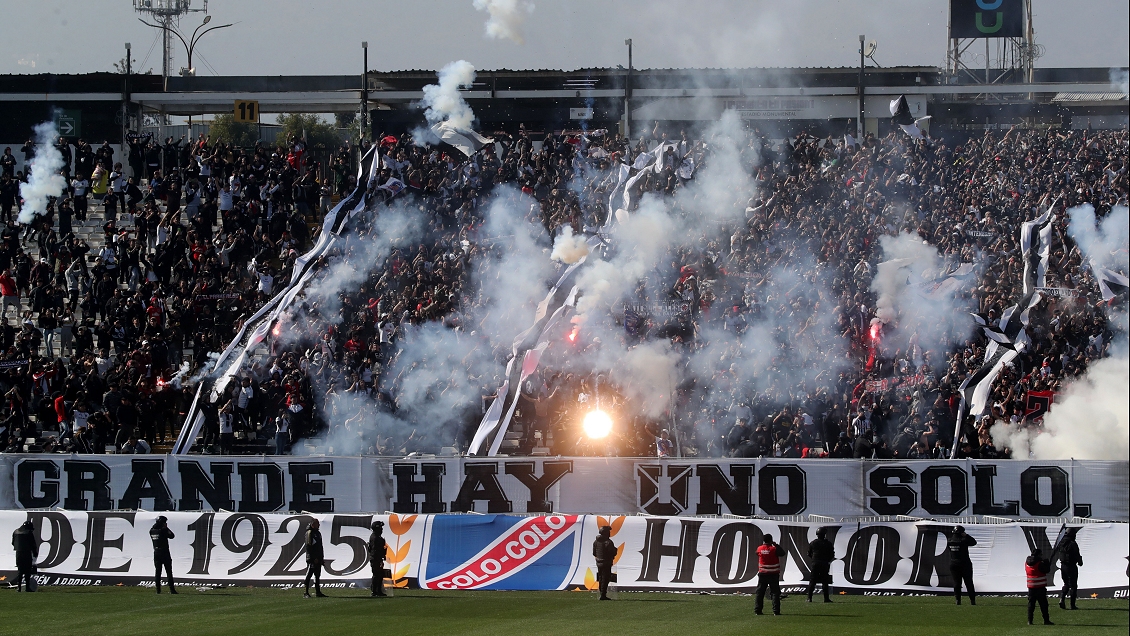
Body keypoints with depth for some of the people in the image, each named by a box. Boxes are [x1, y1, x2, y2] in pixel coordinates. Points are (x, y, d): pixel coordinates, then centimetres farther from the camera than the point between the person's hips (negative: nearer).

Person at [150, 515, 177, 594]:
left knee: (158, 571, 9)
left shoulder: (152, 531, 0)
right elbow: (171, 536, -8)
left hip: (156, 553, 5)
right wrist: (166, 528, 1)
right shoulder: (163, 530, -16)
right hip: (164, 552, -5)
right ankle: (171, 589, -3)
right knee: (169, 571, 0)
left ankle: (158, 589, 6)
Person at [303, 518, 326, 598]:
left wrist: (322, 557, 17)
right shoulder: (309, 533, -10)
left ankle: (318, 592, 14)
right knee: (309, 575, -8)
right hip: (312, 559, -9)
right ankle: (306, 593, -8)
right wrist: (313, 558, -19)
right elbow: (309, 547, -16)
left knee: (317, 575, 10)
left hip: (318, 558, 9)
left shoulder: (318, 533, 17)